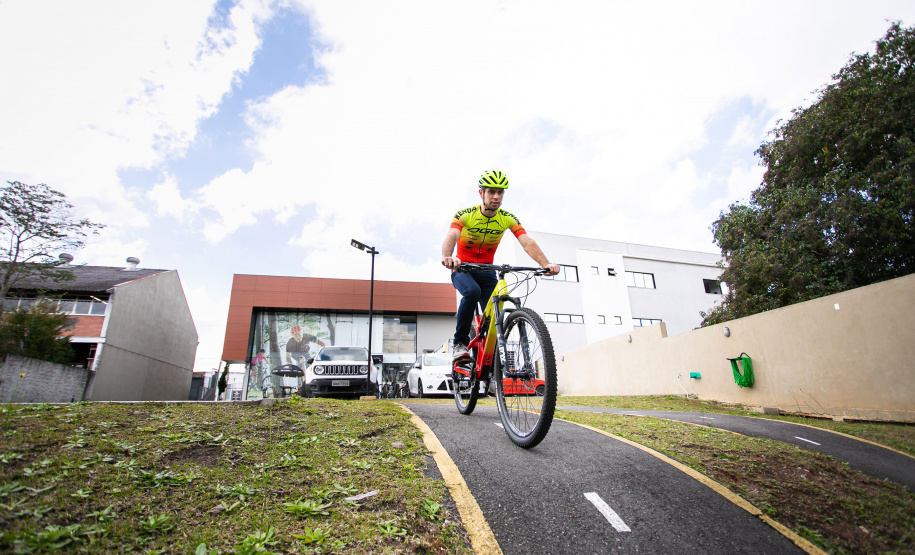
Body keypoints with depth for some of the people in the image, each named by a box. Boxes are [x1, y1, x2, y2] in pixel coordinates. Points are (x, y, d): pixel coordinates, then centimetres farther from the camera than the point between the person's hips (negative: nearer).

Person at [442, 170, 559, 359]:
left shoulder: (508, 219, -10)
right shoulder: (464, 215, -17)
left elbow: (527, 242, -23)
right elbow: (451, 236, -35)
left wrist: (546, 263, -42)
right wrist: (447, 257, -58)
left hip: (486, 271, 3)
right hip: (462, 269, -3)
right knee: (472, 291, -35)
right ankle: (460, 342, -17)